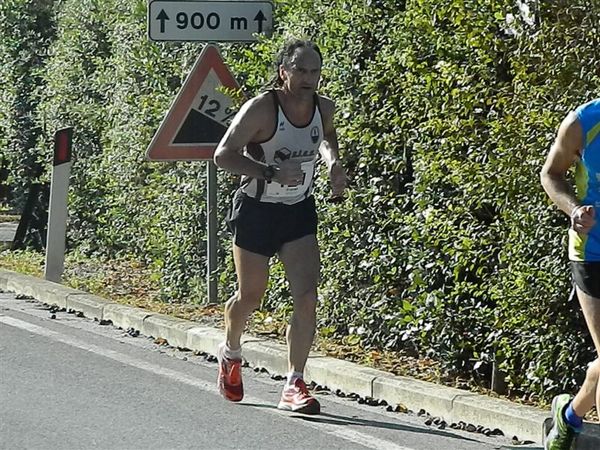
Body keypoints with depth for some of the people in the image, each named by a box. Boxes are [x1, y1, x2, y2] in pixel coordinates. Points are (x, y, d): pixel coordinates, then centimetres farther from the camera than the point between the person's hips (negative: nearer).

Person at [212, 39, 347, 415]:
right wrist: (272, 172, -33)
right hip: (256, 211, -4)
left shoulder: (325, 109, -3)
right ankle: (230, 354, 42)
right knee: (251, 296, 10)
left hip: (299, 213, 4)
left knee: (307, 297, -13)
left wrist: (334, 162, 1)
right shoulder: (261, 109, -19)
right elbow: (223, 155, -22)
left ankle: (295, 385, -10)